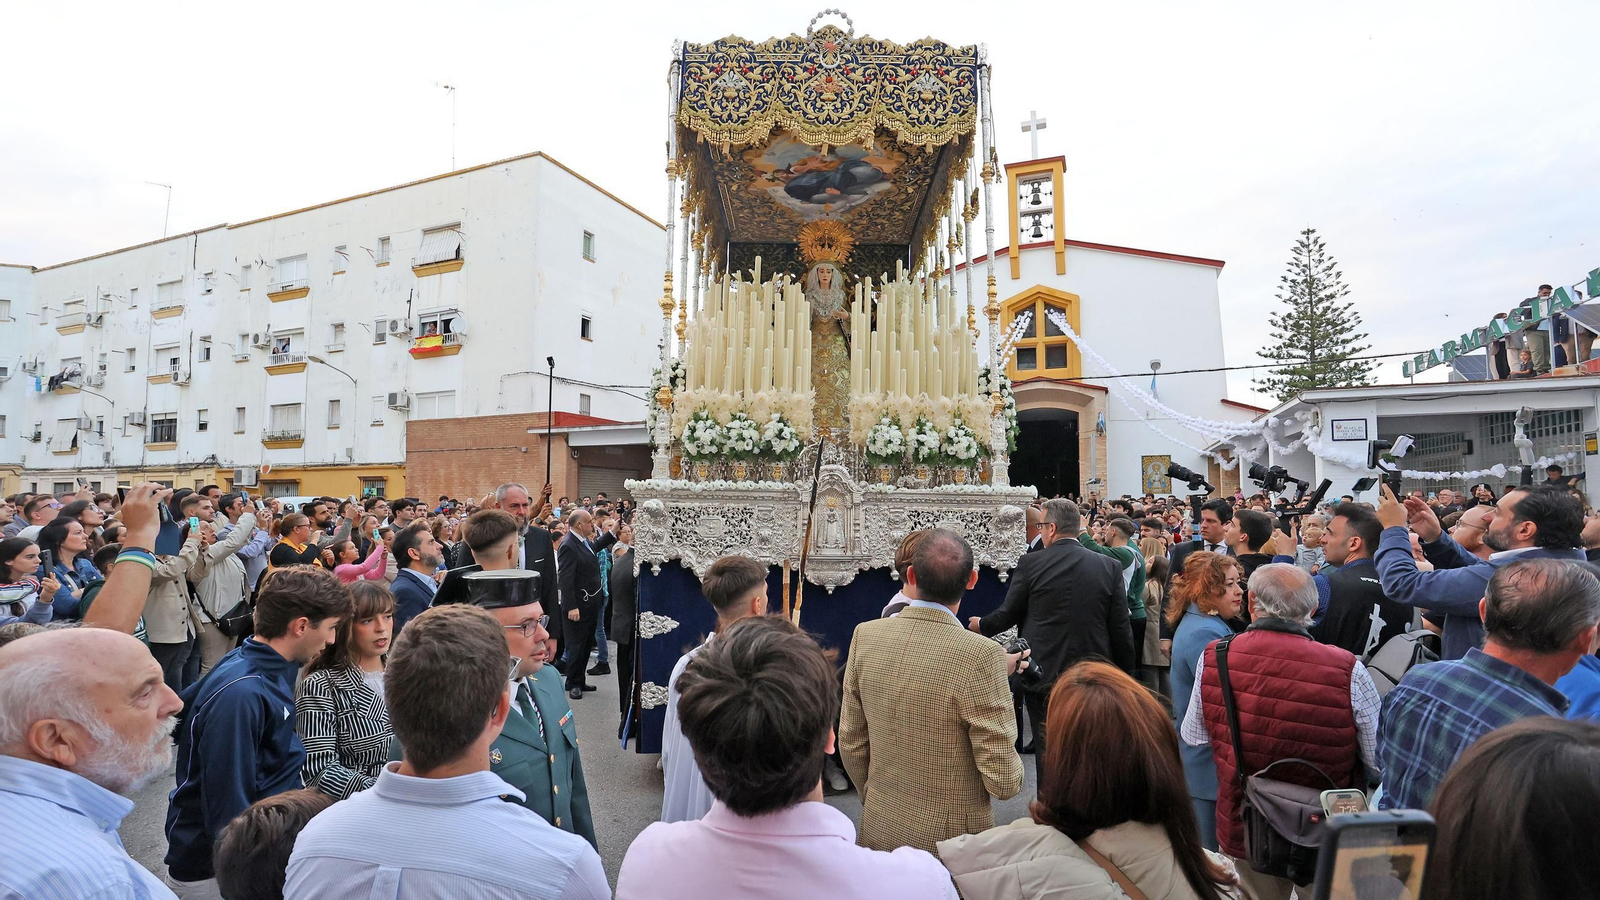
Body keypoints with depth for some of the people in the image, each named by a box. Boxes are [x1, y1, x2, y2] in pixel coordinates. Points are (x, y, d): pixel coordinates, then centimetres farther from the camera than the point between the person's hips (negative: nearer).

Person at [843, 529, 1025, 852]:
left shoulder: (865, 635, -11)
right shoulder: (981, 655, -25)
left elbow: (850, 743, 0)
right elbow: (1004, 781, -19)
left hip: (879, 829, 4)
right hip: (951, 836, -3)